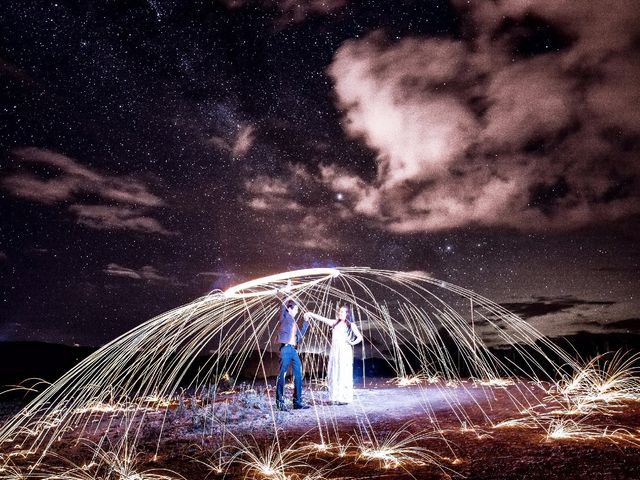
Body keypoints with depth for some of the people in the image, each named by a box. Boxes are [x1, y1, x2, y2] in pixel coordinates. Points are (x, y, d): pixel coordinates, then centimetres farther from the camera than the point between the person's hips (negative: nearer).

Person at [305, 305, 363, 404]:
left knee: (344, 375, -4)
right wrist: (311, 314, 3)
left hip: (345, 352, -4)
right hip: (334, 351, 4)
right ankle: (336, 397, 8)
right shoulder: (335, 323, 15)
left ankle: (344, 398, 2)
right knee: (334, 374, 2)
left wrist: (353, 343, -14)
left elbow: (360, 337, 2)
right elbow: (322, 318, 12)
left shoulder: (351, 325, 5)